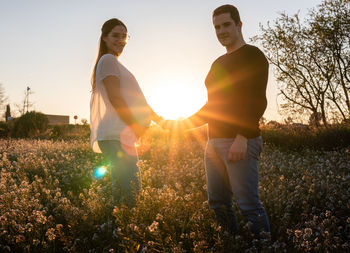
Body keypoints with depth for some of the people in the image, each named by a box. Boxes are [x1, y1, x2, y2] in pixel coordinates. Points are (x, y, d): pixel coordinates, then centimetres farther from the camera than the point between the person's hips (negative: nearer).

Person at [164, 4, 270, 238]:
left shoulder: (252, 56, -3)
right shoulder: (218, 64, 22)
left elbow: (257, 102, -14)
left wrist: (242, 137, -24)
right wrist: (184, 124, 17)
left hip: (241, 141, -8)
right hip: (214, 142, 8)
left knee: (248, 204, -8)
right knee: (218, 203, 11)